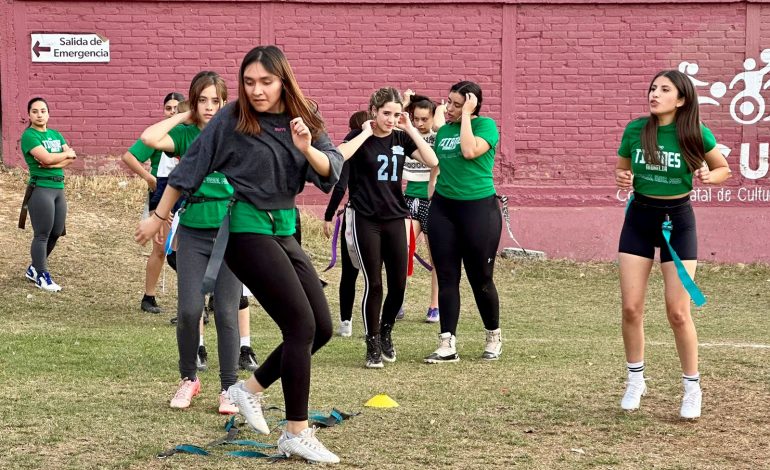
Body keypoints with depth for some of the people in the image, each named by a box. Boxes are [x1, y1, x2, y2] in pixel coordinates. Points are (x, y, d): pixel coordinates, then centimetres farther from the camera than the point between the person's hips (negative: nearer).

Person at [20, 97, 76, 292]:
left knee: (56, 233, 10)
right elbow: (46, 158, -19)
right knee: (42, 234, -4)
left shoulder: (56, 135, 16)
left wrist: (55, 163, -12)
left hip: (59, 189, 7)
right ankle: (42, 276, 5)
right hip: (41, 189, -7)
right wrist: (66, 154, -2)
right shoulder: (29, 135, -6)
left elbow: (72, 158, 6)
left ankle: (34, 268, 26)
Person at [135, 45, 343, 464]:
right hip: (247, 228, -7)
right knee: (301, 325, -13)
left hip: (284, 228, 7)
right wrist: (158, 217, 2)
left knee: (322, 328, 5)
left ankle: (251, 389, 21)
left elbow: (332, 171, -5)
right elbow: (190, 168, -3)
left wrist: (307, 148, -26)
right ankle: (297, 434, -5)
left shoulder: (304, 119, 2)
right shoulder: (232, 119, -10)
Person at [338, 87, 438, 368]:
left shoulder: (401, 138, 5)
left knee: (399, 283, 2)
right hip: (366, 219, -4)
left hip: (395, 218, 4)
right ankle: (373, 345, 6)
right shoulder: (360, 137, -6)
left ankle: (386, 333, 26)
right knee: (373, 284, -5)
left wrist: (411, 129, -8)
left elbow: (432, 161, -7)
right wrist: (366, 133, -20)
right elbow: (338, 156, -27)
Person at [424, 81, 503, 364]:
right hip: (443, 208, 5)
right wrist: (430, 197, 14)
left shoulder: (486, 125, -5)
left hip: (479, 207, -5)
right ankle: (447, 345, 1)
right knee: (446, 277, 1)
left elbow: (470, 151, -22)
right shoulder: (443, 130, 12)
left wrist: (465, 116, -15)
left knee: (481, 279, 3)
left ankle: (494, 337, 23)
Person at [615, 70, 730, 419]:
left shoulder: (696, 134, -11)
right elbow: (621, 170, 11)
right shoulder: (635, 130, -5)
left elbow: (724, 169, 4)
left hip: (677, 220, -2)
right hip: (639, 218, 3)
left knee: (677, 311, -3)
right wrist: (621, 179, -12)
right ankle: (635, 381, 20)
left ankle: (692, 388, 14)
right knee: (631, 307, 1)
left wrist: (708, 176, -18)